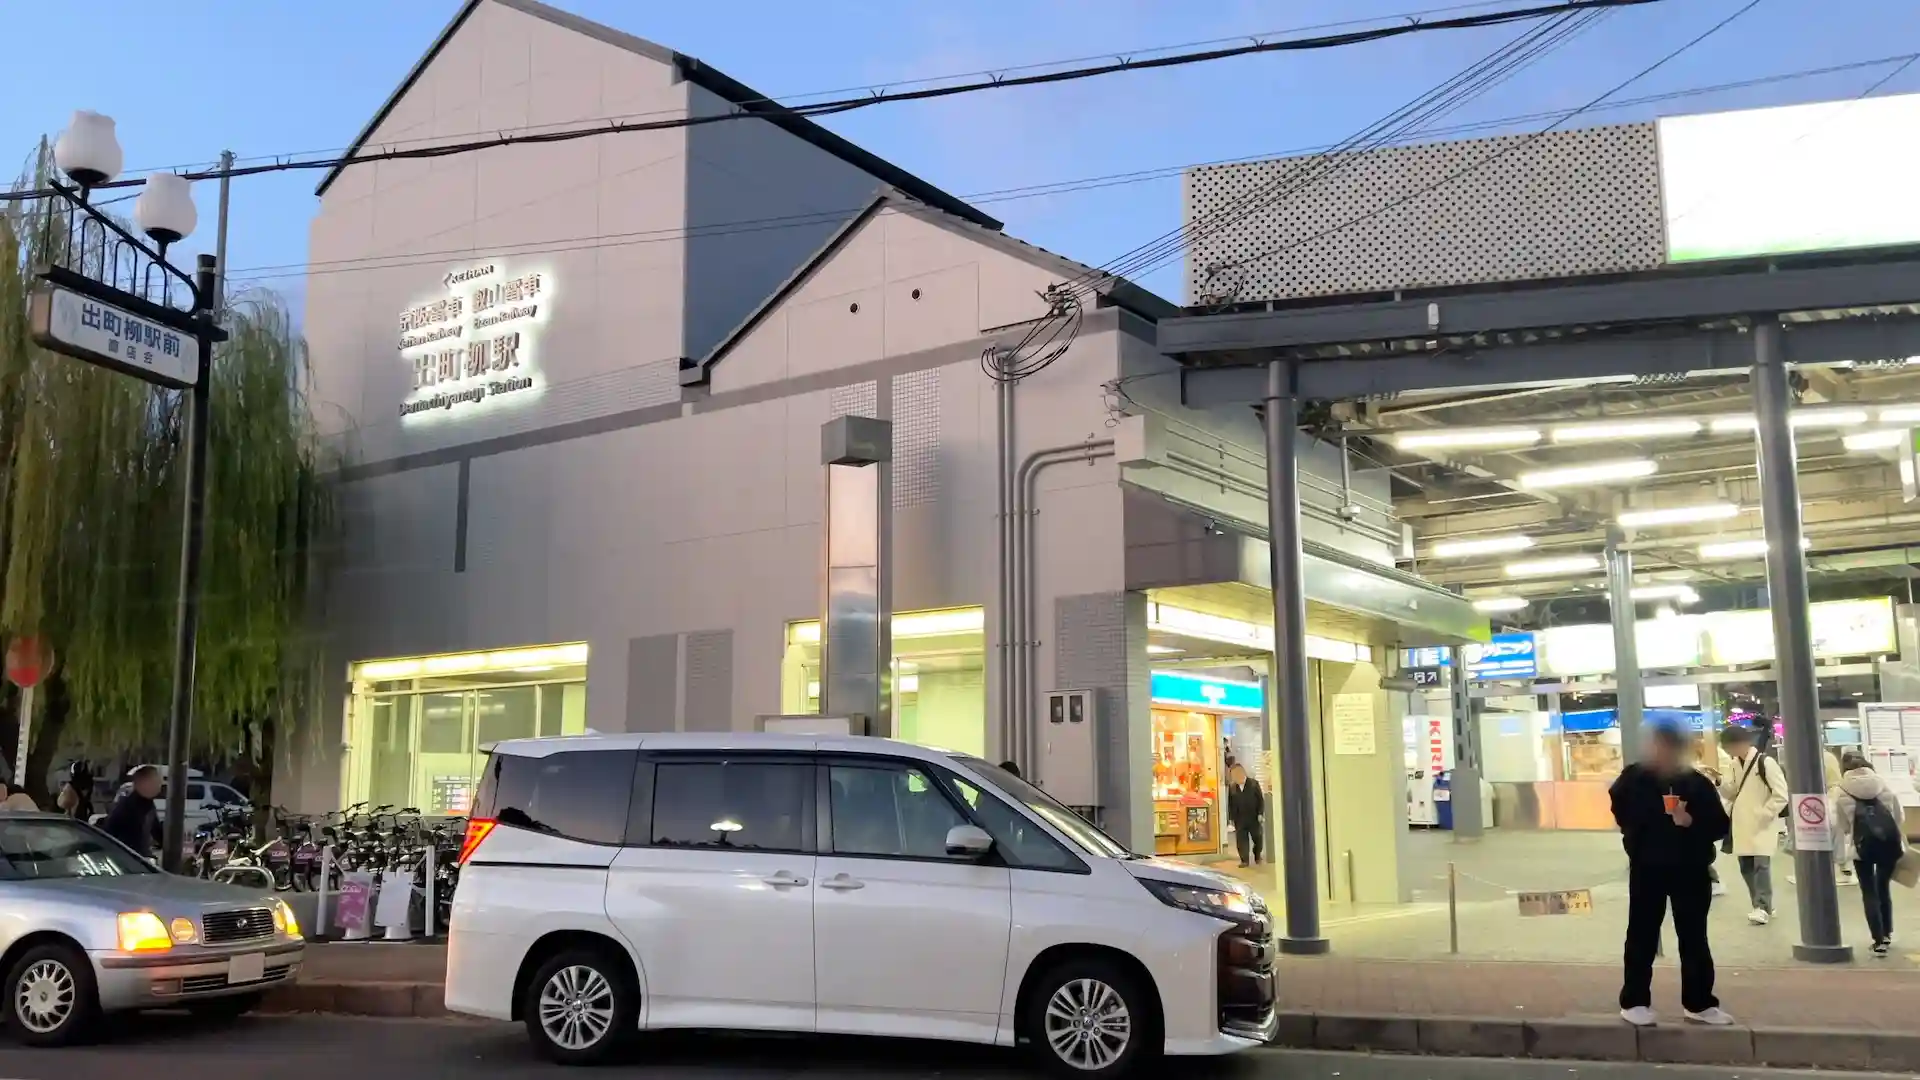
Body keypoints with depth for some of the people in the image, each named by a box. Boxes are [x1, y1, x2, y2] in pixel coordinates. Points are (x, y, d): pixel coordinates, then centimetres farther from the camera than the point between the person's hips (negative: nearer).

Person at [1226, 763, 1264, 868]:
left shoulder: (1253, 783, -3)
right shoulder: (1231, 786, 2)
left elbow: (1260, 799, -1)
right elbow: (1230, 803, 5)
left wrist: (1260, 813, -8)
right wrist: (1231, 818, 1)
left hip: (1253, 817, -1)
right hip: (1239, 819, 1)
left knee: (1258, 838, 7)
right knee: (1241, 840, -1)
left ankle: (1257, 856, 31)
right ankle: (1244, 860, 7)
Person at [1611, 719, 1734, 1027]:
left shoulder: (1697, 783, -8)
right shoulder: (1635, 777, -6)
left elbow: (1720, 826, -9)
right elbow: (1618, 801, 17)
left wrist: (1691, 822, -26)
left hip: (1690, 870, 1)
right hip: (1647, 869, 0)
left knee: (1694, 938, 9)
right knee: (1641, 936, 5)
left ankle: (1700, 1003, 20)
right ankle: (1634, 1002, 12)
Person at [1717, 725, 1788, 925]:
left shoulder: (1765, 762, -13)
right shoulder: (1733, 765, 9)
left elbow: (1781, 796, -13)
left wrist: (1762, 815, -15)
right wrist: (1721, 781, -5)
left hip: (1761, 825, -7)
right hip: (1742, 825, 7)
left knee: (1761, 865, -9)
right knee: (1746, 867, 9)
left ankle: (1763, 907, -2)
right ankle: (1760, 905, 19)